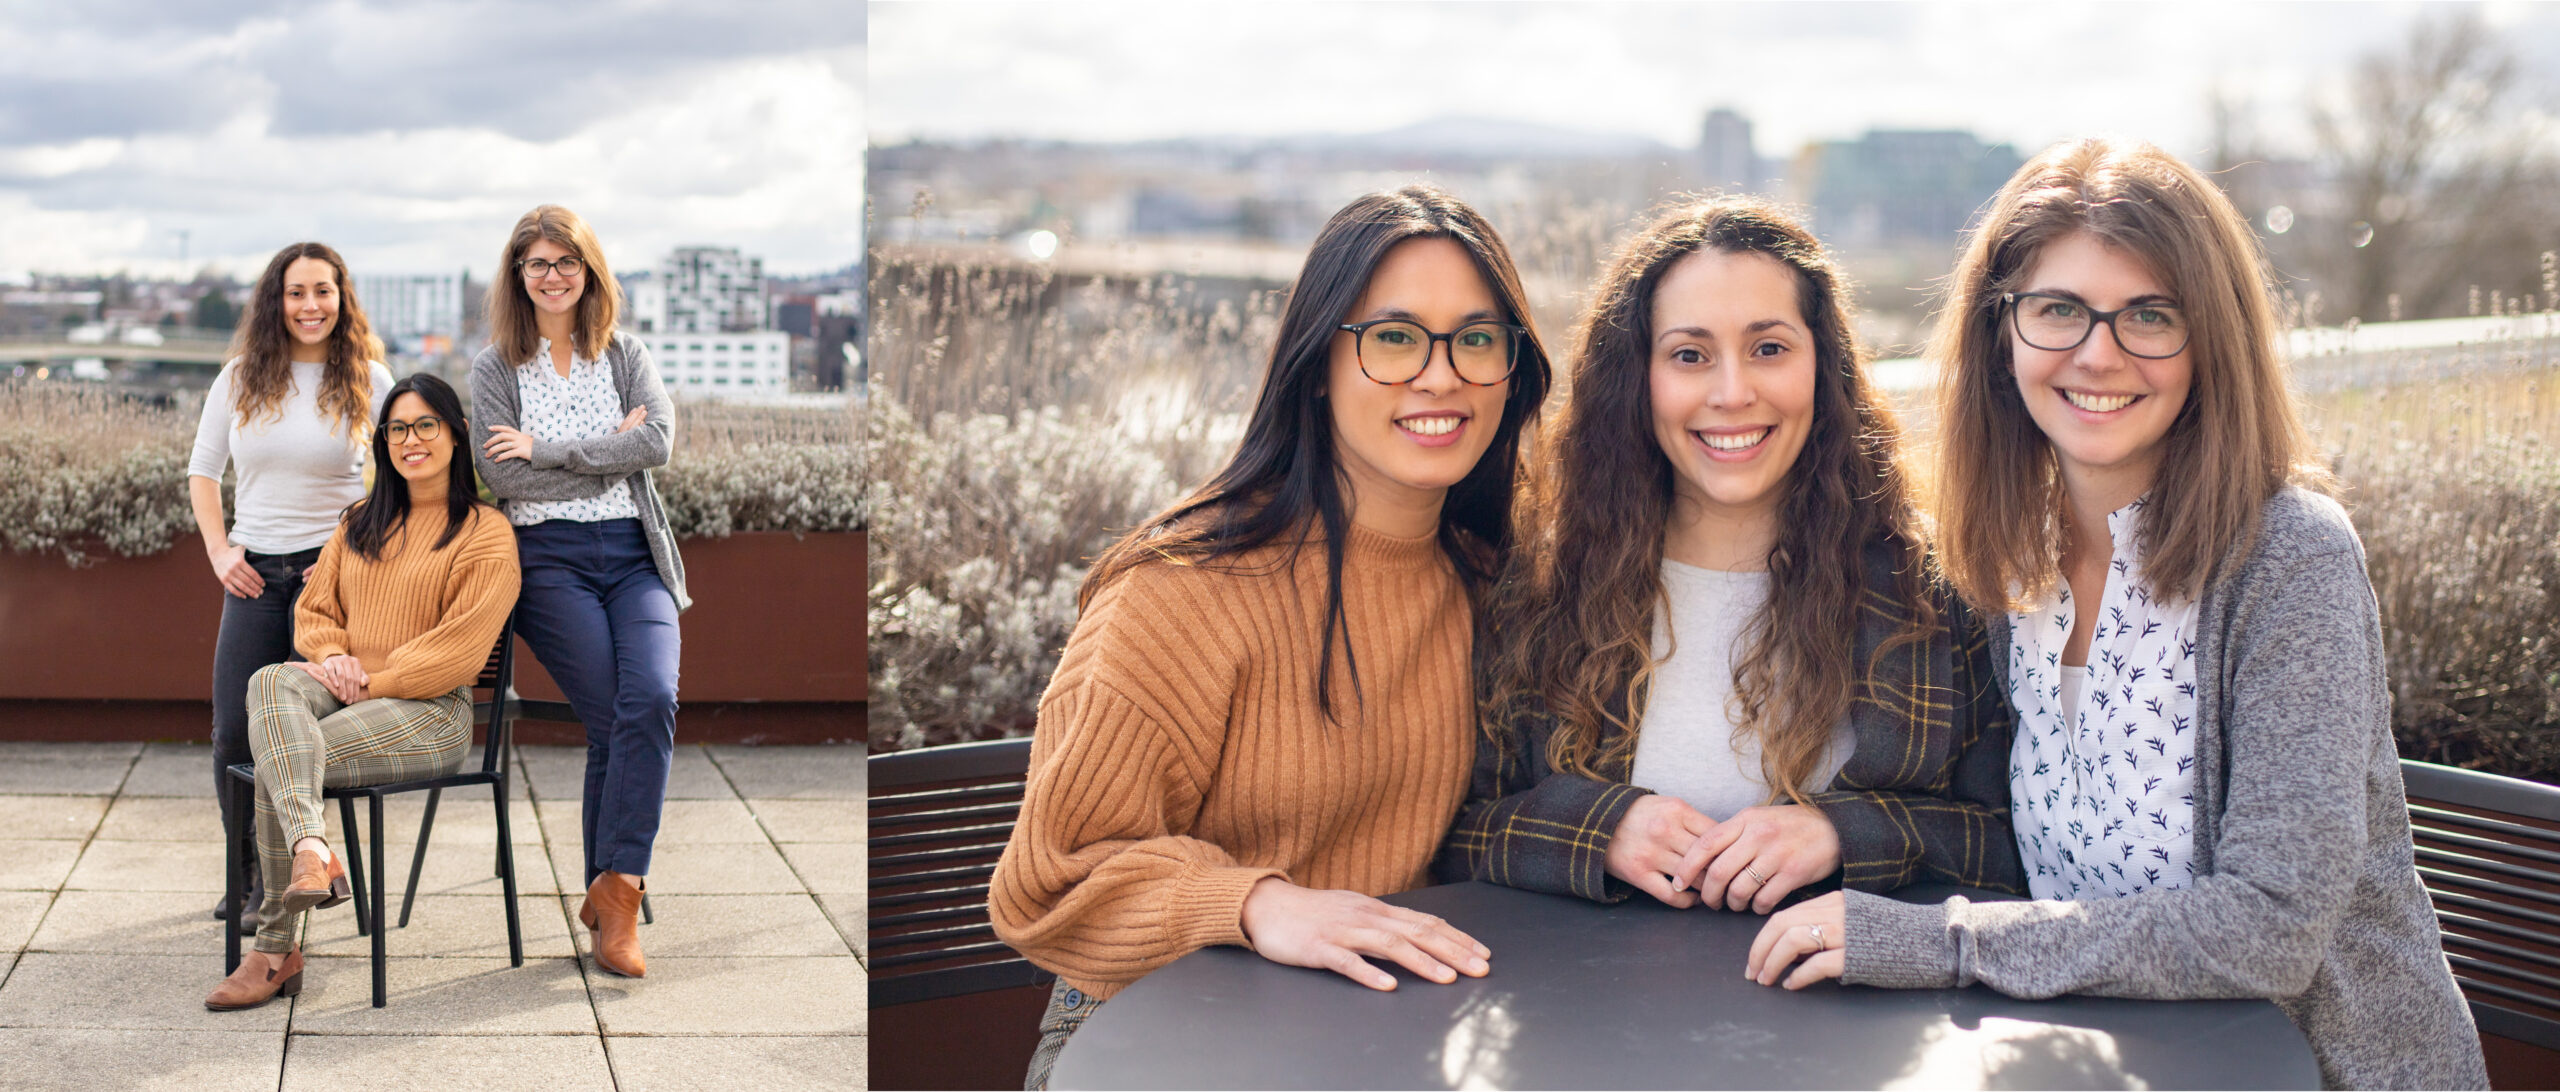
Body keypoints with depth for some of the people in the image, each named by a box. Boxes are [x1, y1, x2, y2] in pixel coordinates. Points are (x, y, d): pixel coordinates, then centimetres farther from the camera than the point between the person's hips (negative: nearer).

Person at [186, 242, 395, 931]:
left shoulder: (370, 382, -1)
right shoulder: (240, 380, 7)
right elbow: (203, 470, 15)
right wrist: (218, 550, 4)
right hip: (254, 573, 3)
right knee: (235, 734, 1)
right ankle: (252, 875, 19)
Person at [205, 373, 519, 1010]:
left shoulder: (485, 534, 2)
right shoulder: (362, 523, 23)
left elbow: (459, 647, -8)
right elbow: (314, 610, 21)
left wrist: (371, 682, -14)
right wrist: (332, 656, -3)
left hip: (429, 712, -5)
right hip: (346, 693, 5)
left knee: (276, 766, -29)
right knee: (271, 682, -33)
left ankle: (277, 952, -31)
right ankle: (312, 851, -50)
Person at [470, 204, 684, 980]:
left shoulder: (627, 356, 14)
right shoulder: (495, 367, 9)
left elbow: (659, 441, -4)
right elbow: (501, 478, -3)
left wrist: (548, 450, -8)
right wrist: (611, 456, -3)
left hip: (634, 554, 2)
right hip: (549, 558, -2)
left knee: (652, 699, -24)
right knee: (617, 717, -19)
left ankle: (615, 889, -20)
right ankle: (615, 895, -7)